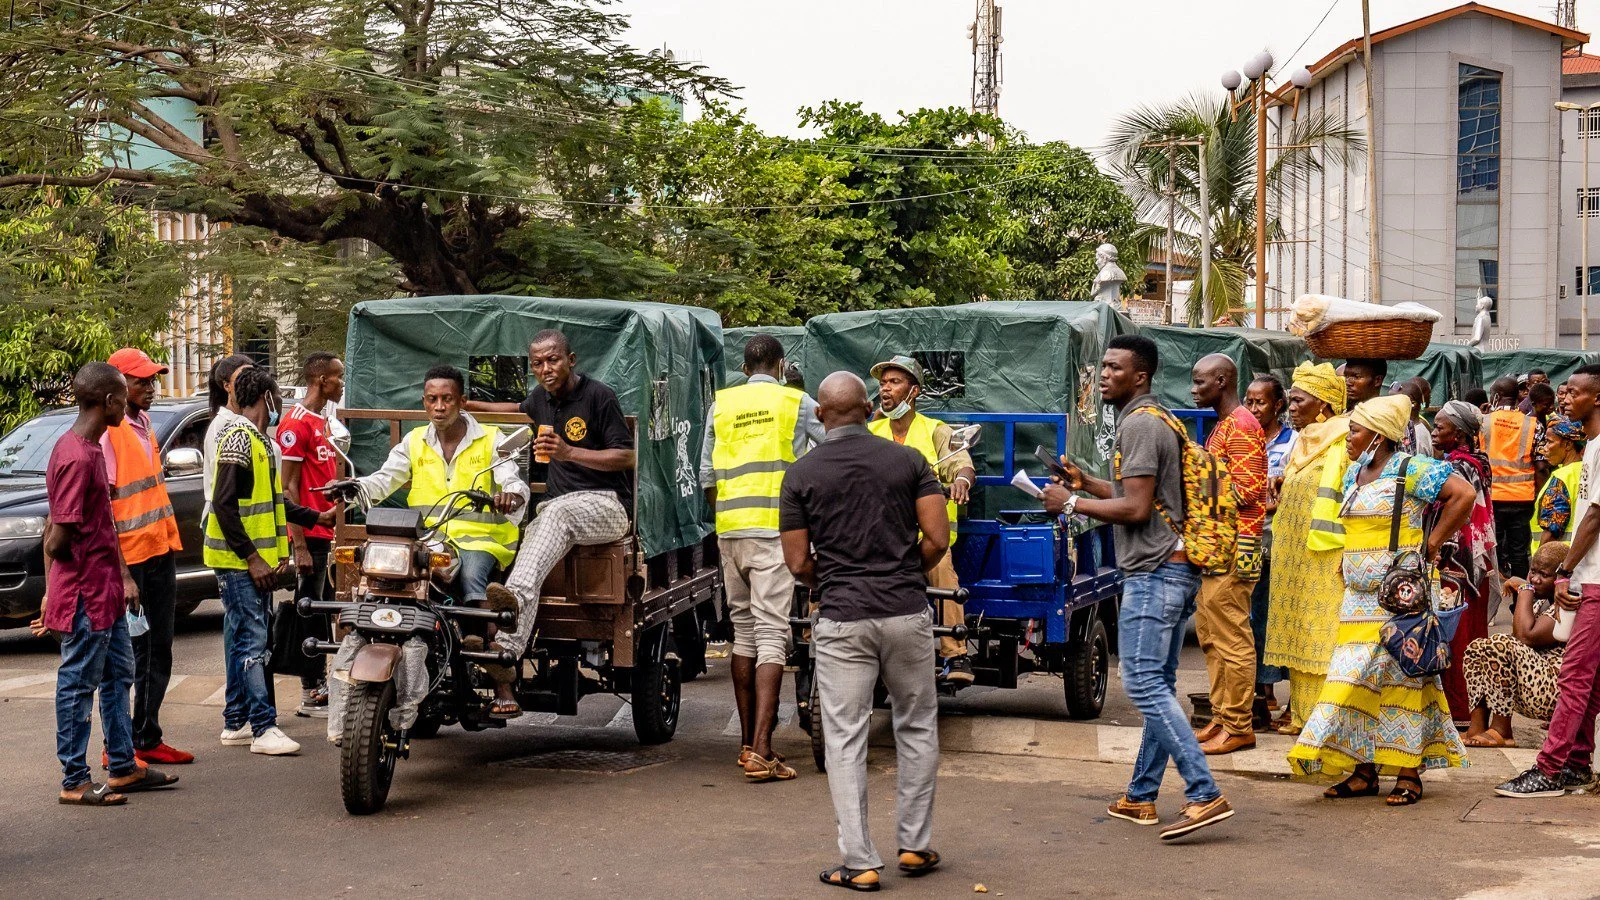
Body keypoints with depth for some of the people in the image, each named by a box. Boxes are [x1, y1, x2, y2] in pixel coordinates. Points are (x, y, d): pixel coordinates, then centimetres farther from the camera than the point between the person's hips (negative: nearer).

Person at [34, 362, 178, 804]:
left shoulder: (89, 448, 11)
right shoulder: (78, 457, -21)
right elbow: (59, 540, -23)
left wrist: (120, 576, 15)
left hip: (105, 590, 10)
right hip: (85, 593, -10)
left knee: (118, 675, 17)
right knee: (78, 685, 0)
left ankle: (124, 768, 27)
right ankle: (74, 783, 8)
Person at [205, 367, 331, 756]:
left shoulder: (261, 441, 18)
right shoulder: (238, 439, -14)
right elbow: (224, 505, -20)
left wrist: (317, 517, 26)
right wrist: (251, 557, -21)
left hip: (257, 560, 10)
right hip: (237, 561, -10)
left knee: (244, 641, 12)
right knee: (251, 641, -11)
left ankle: (236, 722, 17)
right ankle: (264, 728, -13)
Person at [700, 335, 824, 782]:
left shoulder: (721, 404, 13)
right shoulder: (797, 403, 3)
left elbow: (707, 475, 15)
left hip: (729, 528, 4)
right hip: (774, 528, -4)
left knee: (743, 631, 14)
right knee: (771, 635, -7)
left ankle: (748, 743, 17)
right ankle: (760, 750, -16)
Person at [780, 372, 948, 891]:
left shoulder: (801, 474, 0)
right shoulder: (908, 461, 2)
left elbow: (798, 563, -1)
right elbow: (937, 539, -4)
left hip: (841, 619, -1)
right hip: (906, 613, 1)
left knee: (845, 740, 3)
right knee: (917, 729, 16)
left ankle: (859, 863, 2)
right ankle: (915, 845, 21)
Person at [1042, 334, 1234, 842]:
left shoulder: (1139, 424, -13)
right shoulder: (1155, 420, 20)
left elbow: (1136, 509, -19)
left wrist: (1071, 503, -10)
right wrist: (1086, 483, 21)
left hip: (1153, 572, -11)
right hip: (1174, 570, 11)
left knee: (1143, 683, -13)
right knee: (1158, 685, 12)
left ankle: (1205, 795, -18)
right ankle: (1141, 797, 19)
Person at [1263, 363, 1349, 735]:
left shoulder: (1345, 445, -12)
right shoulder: (1303, 443, 16)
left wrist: (1348, 551, -20)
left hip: (1325, 560, -9)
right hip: (1294, 558, 9)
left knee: (1324, 637, -6)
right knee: (1300, 634, 11)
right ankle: (1302, 711, 18)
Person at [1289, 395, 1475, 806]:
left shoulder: (1409, 469, -10)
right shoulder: (1353, 473, 15)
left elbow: (1464, 494, -18)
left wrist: (1431, 543, -13)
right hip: (1358, 597, 8)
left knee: (1399, 677, -4)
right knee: (1355, 678, 5)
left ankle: (1409, 774, 2)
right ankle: (1364, 771, 10)